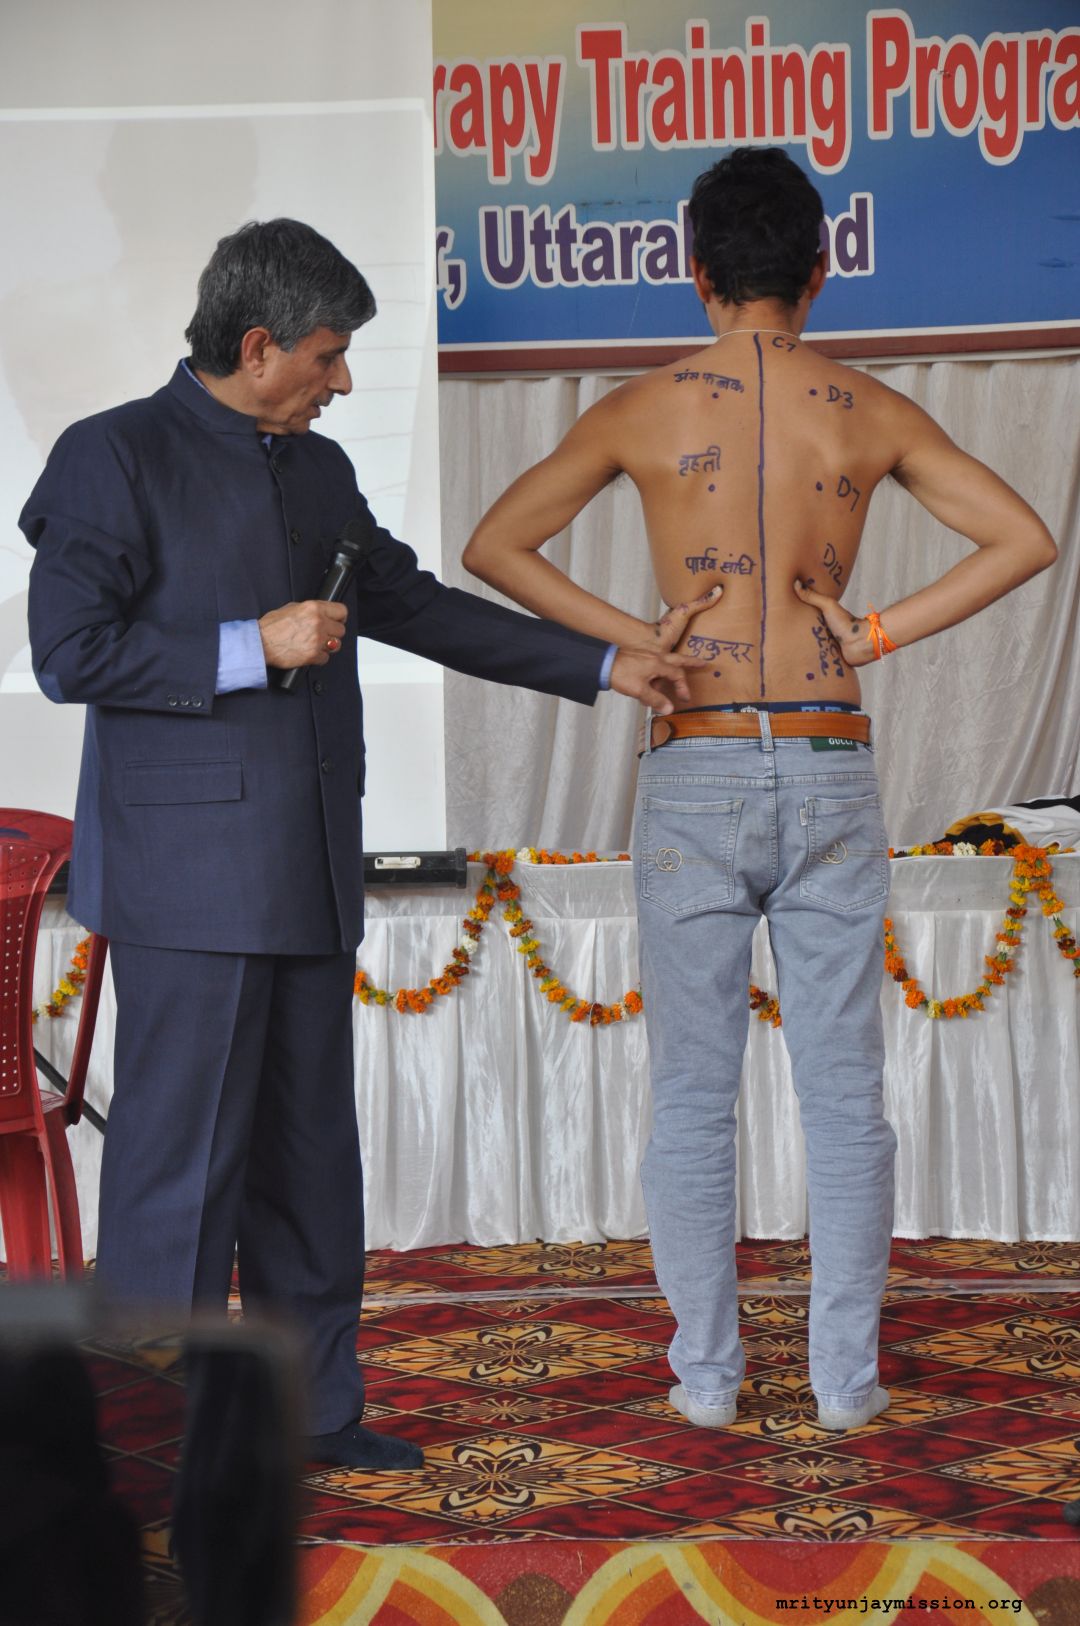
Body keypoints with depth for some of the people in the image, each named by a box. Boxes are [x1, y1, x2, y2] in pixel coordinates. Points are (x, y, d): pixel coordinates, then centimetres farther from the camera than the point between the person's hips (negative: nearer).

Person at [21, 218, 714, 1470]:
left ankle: (311, 1410, 22)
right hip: (190, 869, -7)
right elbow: (68, 652, -11)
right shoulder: (116, 457, -5)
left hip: (308, 872, 8)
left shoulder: (318, 471, 17)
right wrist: (253, 648, -15)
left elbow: (415, 605, 24)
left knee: (310, 1153, 12)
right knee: (182, 1155, -5)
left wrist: (604, 666, 20)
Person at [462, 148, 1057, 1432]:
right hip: (830, 769, 1)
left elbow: (492, 547, 3)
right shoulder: (870, 413, 3)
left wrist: (628, 637, 3)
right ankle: (846, 1373, 11)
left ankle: (706, 1371, 11)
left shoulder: (644, 411, 0)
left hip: (693, 772, -1)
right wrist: (881, 635, 2)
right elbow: (1025, 541, 2)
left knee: (693, 1094, 7)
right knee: (842, 1088, 7)